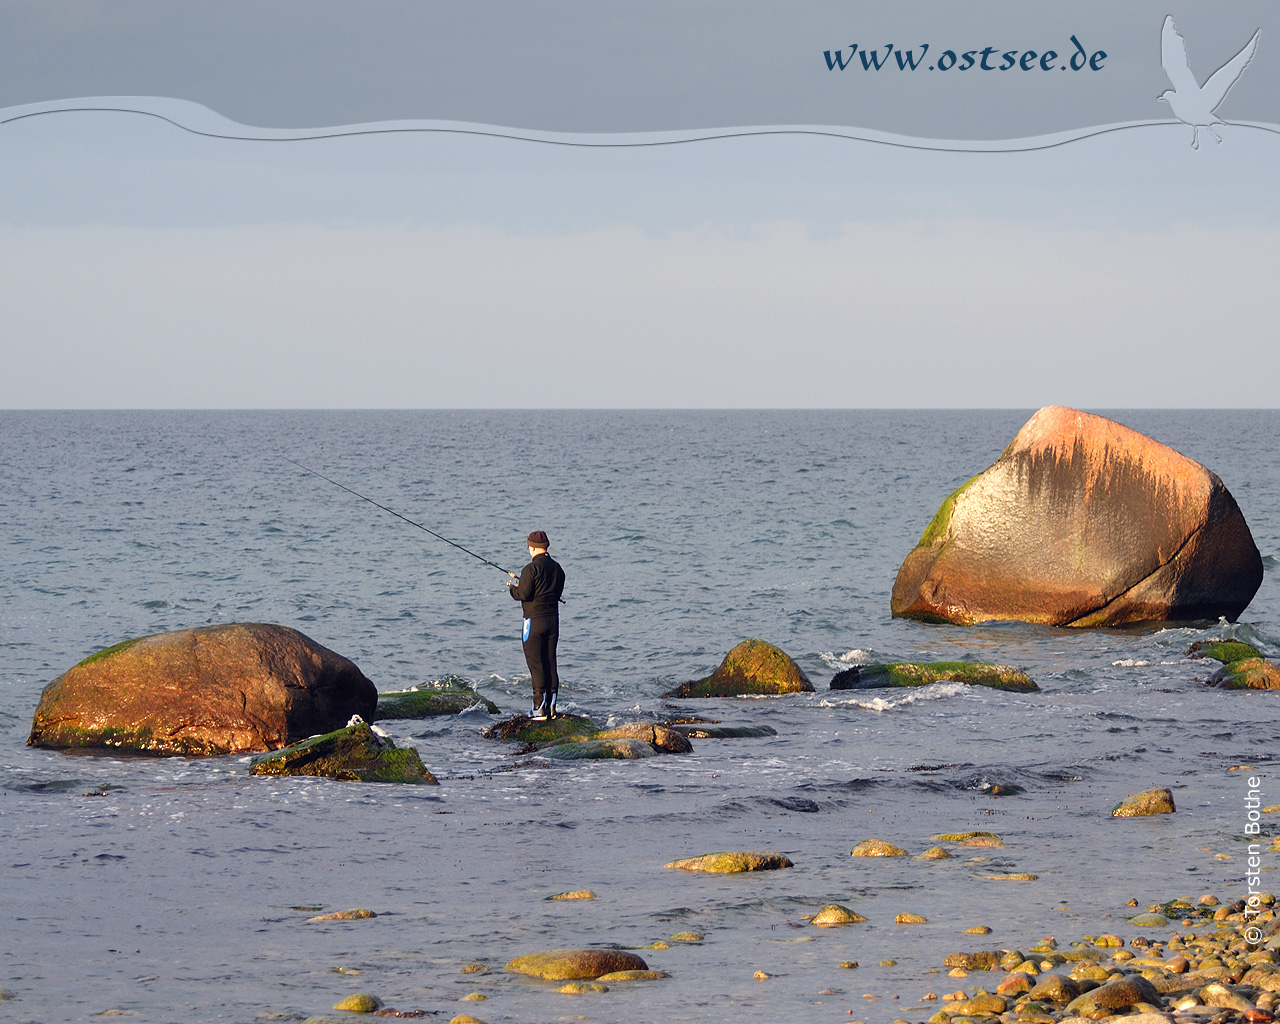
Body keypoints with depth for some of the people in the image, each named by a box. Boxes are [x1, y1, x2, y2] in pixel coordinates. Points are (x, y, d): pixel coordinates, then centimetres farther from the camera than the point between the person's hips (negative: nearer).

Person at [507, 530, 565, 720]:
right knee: (550, 663, 11)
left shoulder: (532, 568, -15)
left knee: (535, 663, -4)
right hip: (553, 619, 7)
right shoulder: (557, 568, 8)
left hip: (534, 620, -7)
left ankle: (539, 708, -7)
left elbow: (523, 594, -19)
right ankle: (551, 707, 11)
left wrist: (513, 588, 5)